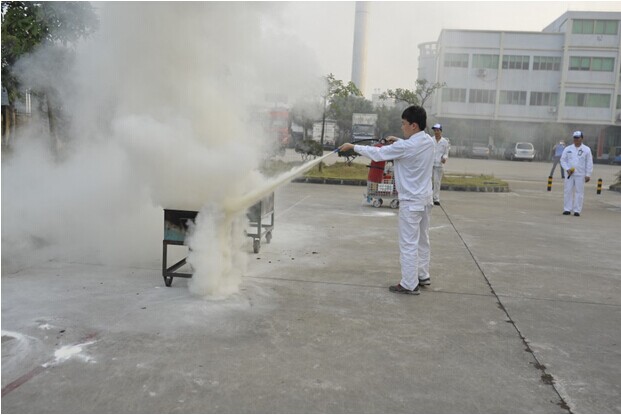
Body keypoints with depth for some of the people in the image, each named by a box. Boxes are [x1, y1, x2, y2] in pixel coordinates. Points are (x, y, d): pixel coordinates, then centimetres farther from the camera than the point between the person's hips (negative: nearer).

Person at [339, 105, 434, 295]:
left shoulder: (405, 146, -22)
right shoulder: (428, 141, 2)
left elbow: (377, 154, -16)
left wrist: (352, 146, -6)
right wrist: (398, 141, 11)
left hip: (411, 201, -8)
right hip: (425, 198, 9)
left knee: (408, 244, -1)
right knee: (422, 239, 19)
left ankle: (409, 284, 6)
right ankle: (423, 275, 31)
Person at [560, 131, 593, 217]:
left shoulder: (586, 150, 2)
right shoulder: (568, 149, 6)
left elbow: (589, 163, 2)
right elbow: (563, 160, 8)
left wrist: (588, 175, -4)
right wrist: (567, 169, -8)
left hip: (580, 174, -1)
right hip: (569, 174, 1)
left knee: (579, 192, -1)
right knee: (568, 191, 0)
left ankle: (577, 210, 3)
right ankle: (567, 209, 6)